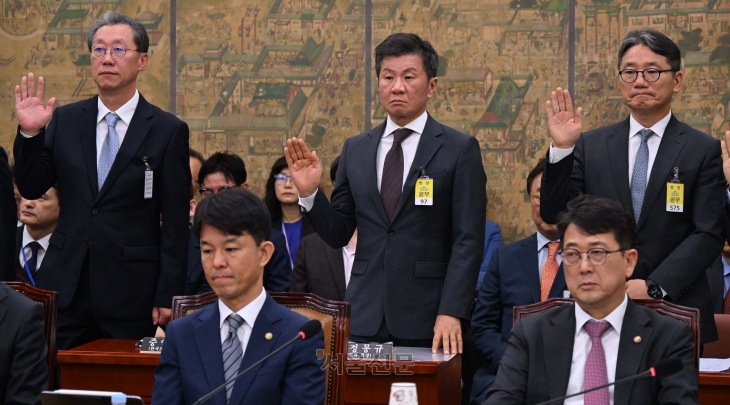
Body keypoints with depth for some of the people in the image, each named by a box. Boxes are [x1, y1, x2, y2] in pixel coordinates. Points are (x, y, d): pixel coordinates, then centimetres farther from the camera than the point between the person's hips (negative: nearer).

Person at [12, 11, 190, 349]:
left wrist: (167, 296, -7)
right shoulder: (65, 120, 7)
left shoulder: (169, 131, -3)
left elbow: (175, 222, -3)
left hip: (132, 292, -3)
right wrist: (29, 133, -8)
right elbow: (31, 189, 7)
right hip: (66, 284, 3)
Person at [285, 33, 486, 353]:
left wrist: (452, 313, -16)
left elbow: (468, 240, -6)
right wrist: (309, 193, -6)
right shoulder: (355, 150, 10)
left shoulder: (460, 149, -1)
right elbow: (338, 234, 11)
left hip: (427, 322, -3)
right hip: (364, 319, 3)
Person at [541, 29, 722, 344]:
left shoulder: (703, 150, 1)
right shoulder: (591, 146, 7)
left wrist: (654, 286, -16)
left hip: (676, 310, -1)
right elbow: (554, 217, 3)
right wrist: (561, 149, -9)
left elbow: (708, 234, -6)